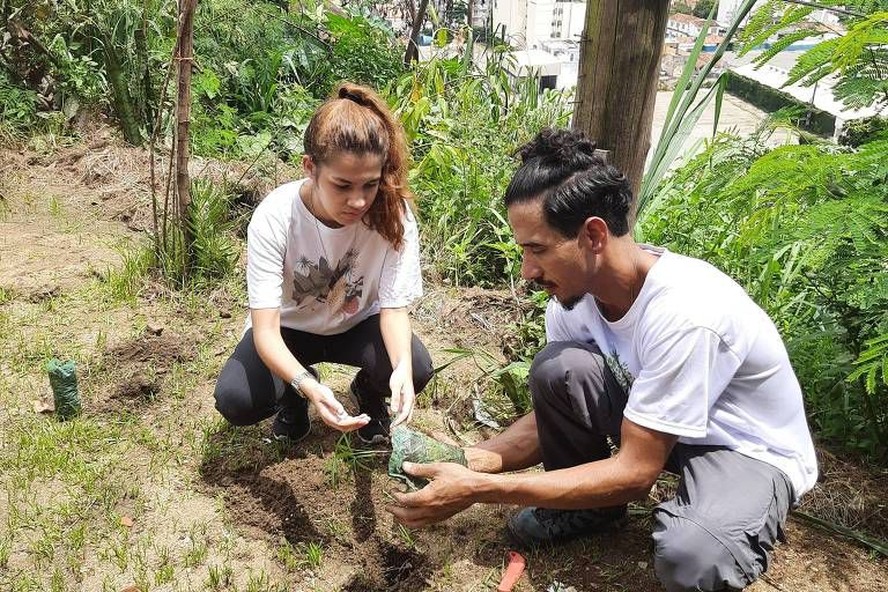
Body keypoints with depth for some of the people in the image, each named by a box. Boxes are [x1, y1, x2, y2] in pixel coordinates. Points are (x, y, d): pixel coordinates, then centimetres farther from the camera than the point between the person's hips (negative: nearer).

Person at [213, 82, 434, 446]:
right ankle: (293, 395, 10)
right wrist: (307, 386, -52)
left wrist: (402, 367, -45)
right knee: (234, 399, -26)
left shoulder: (393, 214, -28)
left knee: (416, 368, -28)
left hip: (358, 324, 1)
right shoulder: (274, 218, -31)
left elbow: (393, 306, -23)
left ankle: (368, 392, 9)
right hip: (289, 327, 0)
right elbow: (265, 329, -33)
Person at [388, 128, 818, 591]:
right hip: (653, 426, 6)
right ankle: (587, 507, 5)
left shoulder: (684, 315, -35)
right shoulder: (572, 294, -14)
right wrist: (472, 461, -22)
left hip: (753, 451, -5)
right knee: (557, 368, -21)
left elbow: (635, 472, -30)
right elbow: (555, 414, -2)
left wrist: (478, 489, -33)